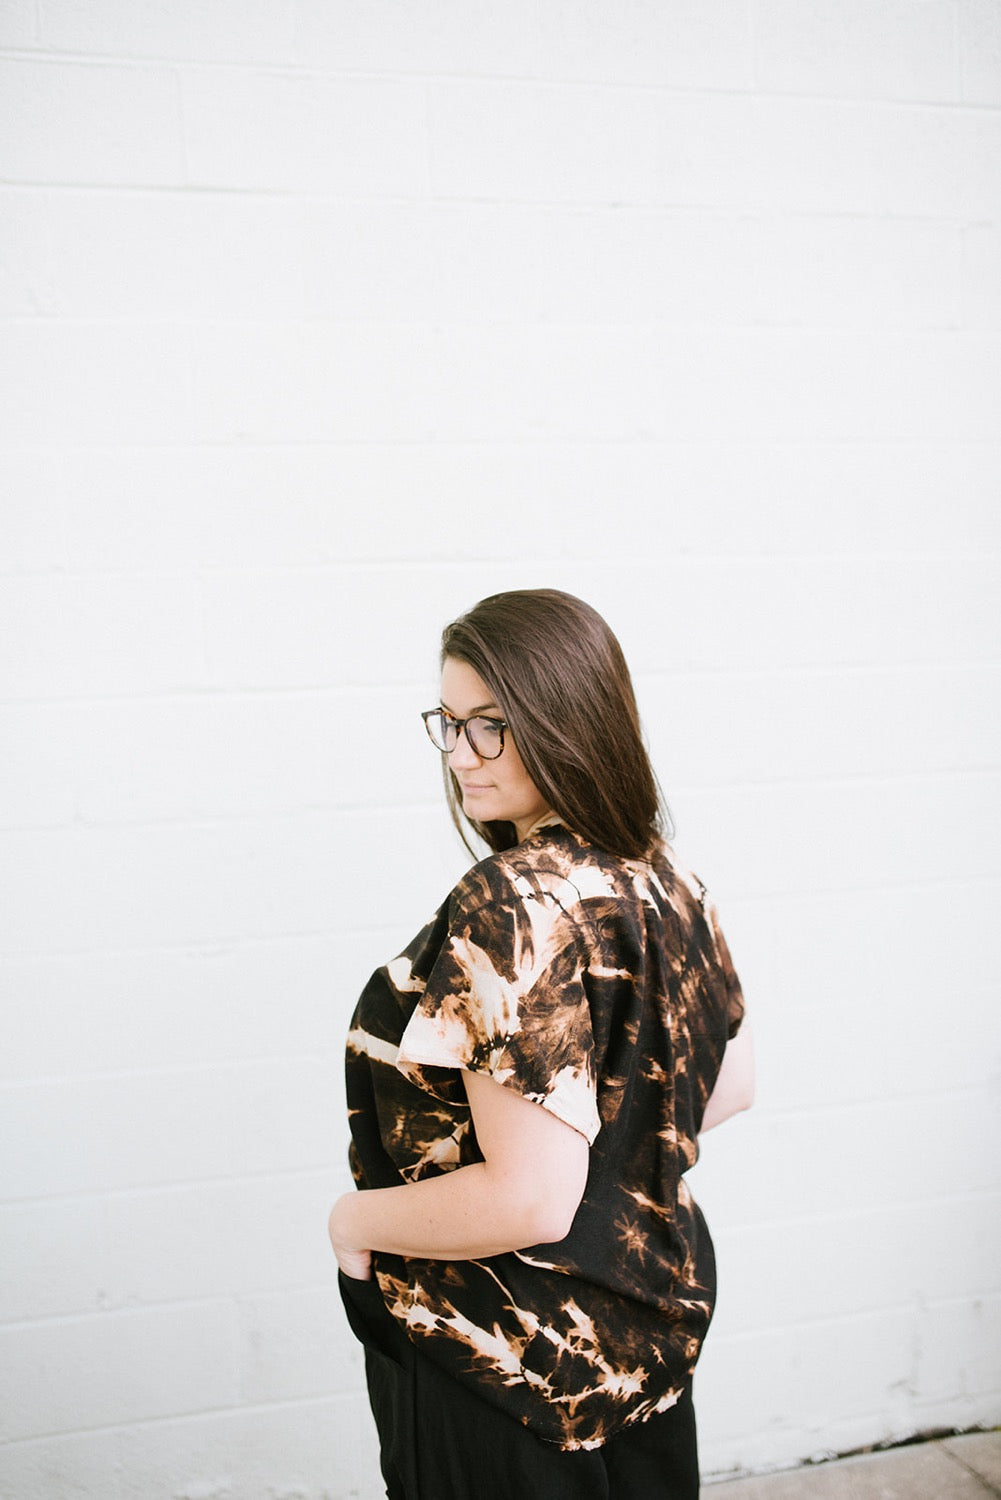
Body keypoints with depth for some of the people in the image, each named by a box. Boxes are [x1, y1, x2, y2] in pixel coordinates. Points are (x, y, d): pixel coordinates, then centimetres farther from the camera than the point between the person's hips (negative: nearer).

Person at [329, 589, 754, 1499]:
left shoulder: (513, 908, -29)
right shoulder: (666, 880, -2)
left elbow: (530, 1200, -31)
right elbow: (731, 1085, 9)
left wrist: (358, 1221, -16)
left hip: (513, 1356, -8)